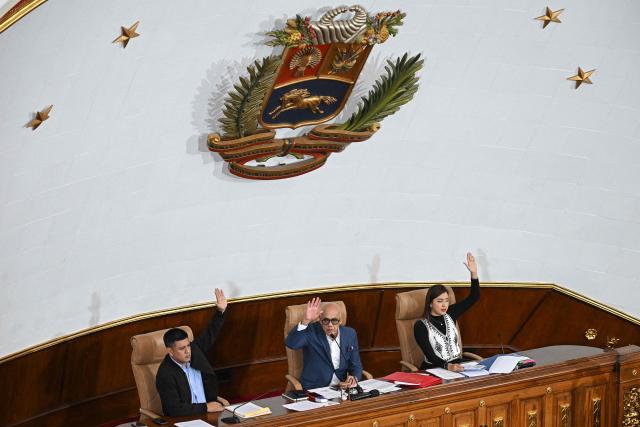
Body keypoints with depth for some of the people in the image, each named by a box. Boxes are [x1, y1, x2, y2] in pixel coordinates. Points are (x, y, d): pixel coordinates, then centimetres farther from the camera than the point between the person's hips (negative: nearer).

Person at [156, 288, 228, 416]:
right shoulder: (165, 374, -17)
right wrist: (205, 407, -20)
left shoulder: (193, 350, 2)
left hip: (207, 412, 7)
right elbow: (174, 409, -22)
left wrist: (221, 311, 4)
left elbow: (210, 334, 16)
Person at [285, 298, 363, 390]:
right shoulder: (312, 332, -6)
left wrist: (354, 378, -11)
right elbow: (291, 343, -24)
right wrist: (306, 321, -33)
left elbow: (356, 365, 11)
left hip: (341, 387, 4)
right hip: (314, 389, -4)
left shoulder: (350, 334, 6)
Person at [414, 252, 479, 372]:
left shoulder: (449, 314, 9)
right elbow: (430, 355, -16)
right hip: (434, 370, -5)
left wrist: (474, 273, -4)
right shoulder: (421, 325, -6)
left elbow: (474, 297, 10)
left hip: (457, 366, 5)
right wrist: (447, 366, -33)